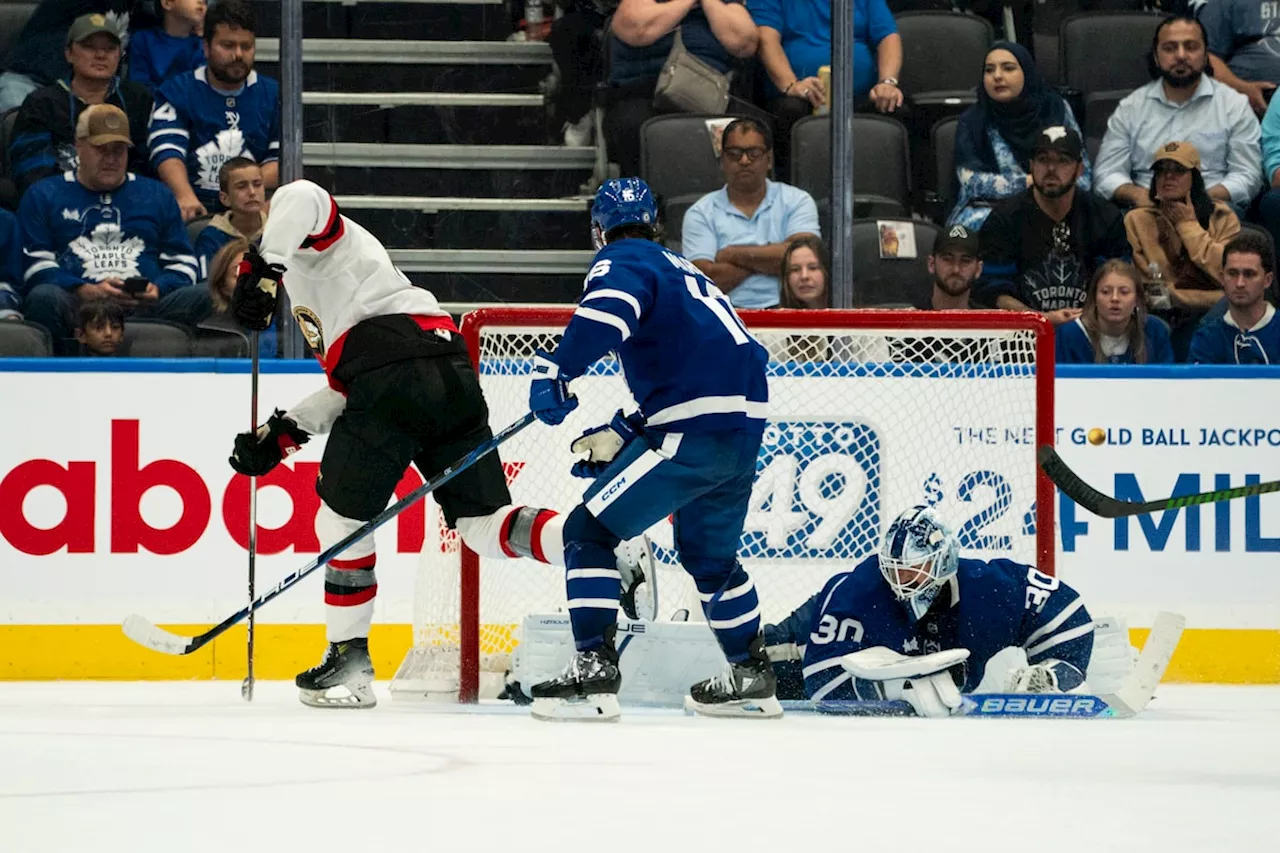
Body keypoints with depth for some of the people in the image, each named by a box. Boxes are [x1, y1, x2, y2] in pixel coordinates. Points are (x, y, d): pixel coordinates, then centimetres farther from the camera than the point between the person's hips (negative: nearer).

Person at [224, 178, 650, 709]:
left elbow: (300, 200, -9)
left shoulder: (314, 242, 17)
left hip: (394, 370, -8)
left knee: (344, 512, 8)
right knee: (483, 521, 4)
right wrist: (281, 434, 31)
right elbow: (346, 387, 35)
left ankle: (350, 659, 11)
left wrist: (260, 267, -12)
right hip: (454, 378, 8)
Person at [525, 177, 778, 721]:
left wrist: (556, 371, -26)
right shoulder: (679, 269, 27)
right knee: (708, 552, 28)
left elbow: (609, 309, -25)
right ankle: (751, 677, 35)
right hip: (744, 429, 9)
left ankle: (594, 672, -13)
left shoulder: (621, 263, 0)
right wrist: (618, 437, 26)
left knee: (590, 529, -4)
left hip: (694, 431, -9)